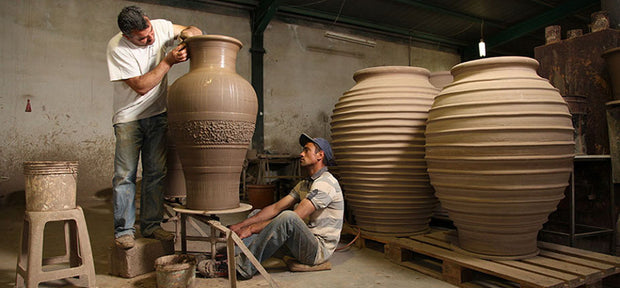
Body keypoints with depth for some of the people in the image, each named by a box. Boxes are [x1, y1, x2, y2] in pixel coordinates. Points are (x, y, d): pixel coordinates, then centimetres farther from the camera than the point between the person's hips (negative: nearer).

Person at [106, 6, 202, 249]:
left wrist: (188, 32, -15)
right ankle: (123, 230, 7)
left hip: (158, 114, 4)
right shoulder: (117, 48, -17)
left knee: (156, 173, 3)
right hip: (129, 117, -3)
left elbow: (196, 32, 8)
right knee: (125, 174, -4)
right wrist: (169, 61, -22)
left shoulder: (160, 27, -5)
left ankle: (151, 225, 13)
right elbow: (141, 86, -21)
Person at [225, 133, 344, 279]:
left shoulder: (326, 183, -16)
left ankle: (244, 267, -26)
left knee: (288, 217, -36)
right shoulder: (304, 184, 15)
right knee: (257, 214, 8)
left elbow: (295, 217, -25)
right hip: (304, 242, 9)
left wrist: (252, 229, -24)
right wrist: (241, 225, -2)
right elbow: (276, 207, 8)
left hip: (319, 249, -9)